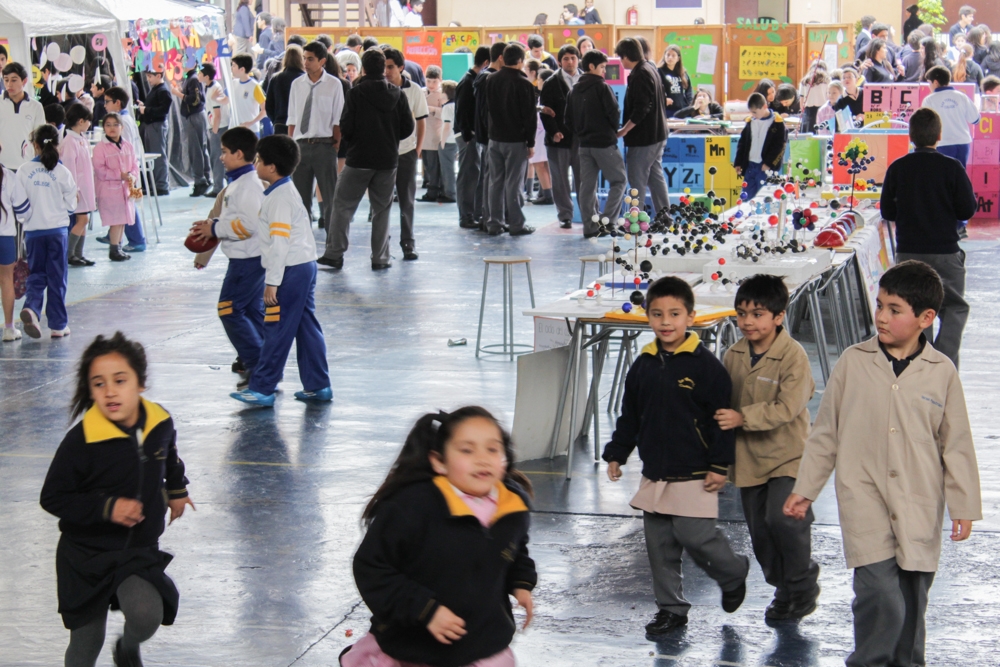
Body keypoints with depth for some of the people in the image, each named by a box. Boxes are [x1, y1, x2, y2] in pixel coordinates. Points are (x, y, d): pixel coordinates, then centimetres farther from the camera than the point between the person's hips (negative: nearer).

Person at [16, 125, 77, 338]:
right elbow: (70, 204, 0)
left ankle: (31, 308, -17)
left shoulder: (24, 171, -5)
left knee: (36, 275, 11)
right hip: (57, 230, -1)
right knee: (56, 278, 8)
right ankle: (58, 325, 11)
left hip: (33, 231, 1)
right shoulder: (62, 172, -6)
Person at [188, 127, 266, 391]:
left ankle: (256, 363, -7)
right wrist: (214, 224, 11)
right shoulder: (238, 182, 14)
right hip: (247, 258, 11)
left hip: (248, 259, -11)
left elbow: (247, 224, -28)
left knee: (229, 309, -8)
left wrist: (215, 229, -19)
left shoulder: (249, 184, -19)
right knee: (252, 311, 14)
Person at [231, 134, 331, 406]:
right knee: (307, 327, 11)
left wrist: (272, 281, -20)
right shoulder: (285, 191, 15)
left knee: (277, 330, -5)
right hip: (305, 266, 10)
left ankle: (262, 389, 0)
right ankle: (318, 387, 14)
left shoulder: (280, 197, -16)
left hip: (290, 271, -10)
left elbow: (280, 241, -21)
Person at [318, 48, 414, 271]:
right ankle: (380, 258, 10)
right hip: (388, 160, 3)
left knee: (343, 205, 6)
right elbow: (408, 128, 1)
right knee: (382, 209, 12)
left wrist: (354, 140, 10)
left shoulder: (356, 93, -10)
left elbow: (346, 128, -12)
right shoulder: (397, 95, -1)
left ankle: (334, 253, 3)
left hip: (359, 159, -3)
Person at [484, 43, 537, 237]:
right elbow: (530, 116, -10)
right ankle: (516, 224, 1)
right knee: (514, 183, -2)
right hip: (516, 140, -5)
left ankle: (495, 223, 12)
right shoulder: (523, 84, -12)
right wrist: (531, 143, -4)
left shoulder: (491, 81, 5)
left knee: (495, 181, 10)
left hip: (495, 139, 5)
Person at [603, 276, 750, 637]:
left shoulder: (704, 364, -10)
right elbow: (630, 416, 16)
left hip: (693, 473, -6)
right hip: (654, 474, 6)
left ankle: (734, 573, 20)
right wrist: (616, 454, 12)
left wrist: (720, 465, -10)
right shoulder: (643, 365, 6)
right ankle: (670, 608, 20)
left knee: (695, 536, -10)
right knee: (659, 544, 7)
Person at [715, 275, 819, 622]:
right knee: (759, 530, 10)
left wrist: (742, 418, -27)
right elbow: (724, 402, 14)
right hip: (748, 458, 6)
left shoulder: (793, 355, -16)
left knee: (783, 518, -20)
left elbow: (787, 408, -23)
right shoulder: (734, 355, 3)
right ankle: (784, 589, 28)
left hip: (787, 455, -6)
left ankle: (803, 585, 3)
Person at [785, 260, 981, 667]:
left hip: (919, 508, 1)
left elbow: (956, 445, 7)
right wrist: (804, 489, 9)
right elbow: (825, 434, 8)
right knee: (881, 595, -14)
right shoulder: (853, 362, 0)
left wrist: (964, 507, 6)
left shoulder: (942, 373, 1)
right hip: (865, 500, -1)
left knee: (913, 601, 7)